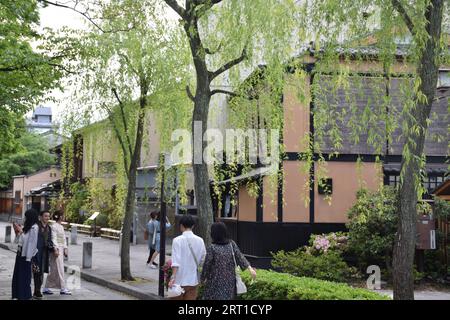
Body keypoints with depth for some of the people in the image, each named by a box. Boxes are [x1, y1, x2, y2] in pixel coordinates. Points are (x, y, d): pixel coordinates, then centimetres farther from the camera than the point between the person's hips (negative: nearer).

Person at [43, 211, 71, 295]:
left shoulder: (61, 227, 17)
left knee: (53, 271, 10)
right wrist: (56, 249, -19)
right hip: (57, 249, -9)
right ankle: (63, 289, -3)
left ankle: (46, 288, 14)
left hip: (61, 249, 9)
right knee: (59, 269, -6)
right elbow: (53, 238, -15)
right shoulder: (54, 226, -10)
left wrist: (65, 249, 13)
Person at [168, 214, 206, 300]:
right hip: (193, 280, 3)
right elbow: (202, 260, 5)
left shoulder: (177, 240, -10)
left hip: (179, 280, -3)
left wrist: (173, 277, -22)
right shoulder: (200, 240, 1)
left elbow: (176, 261, -18)